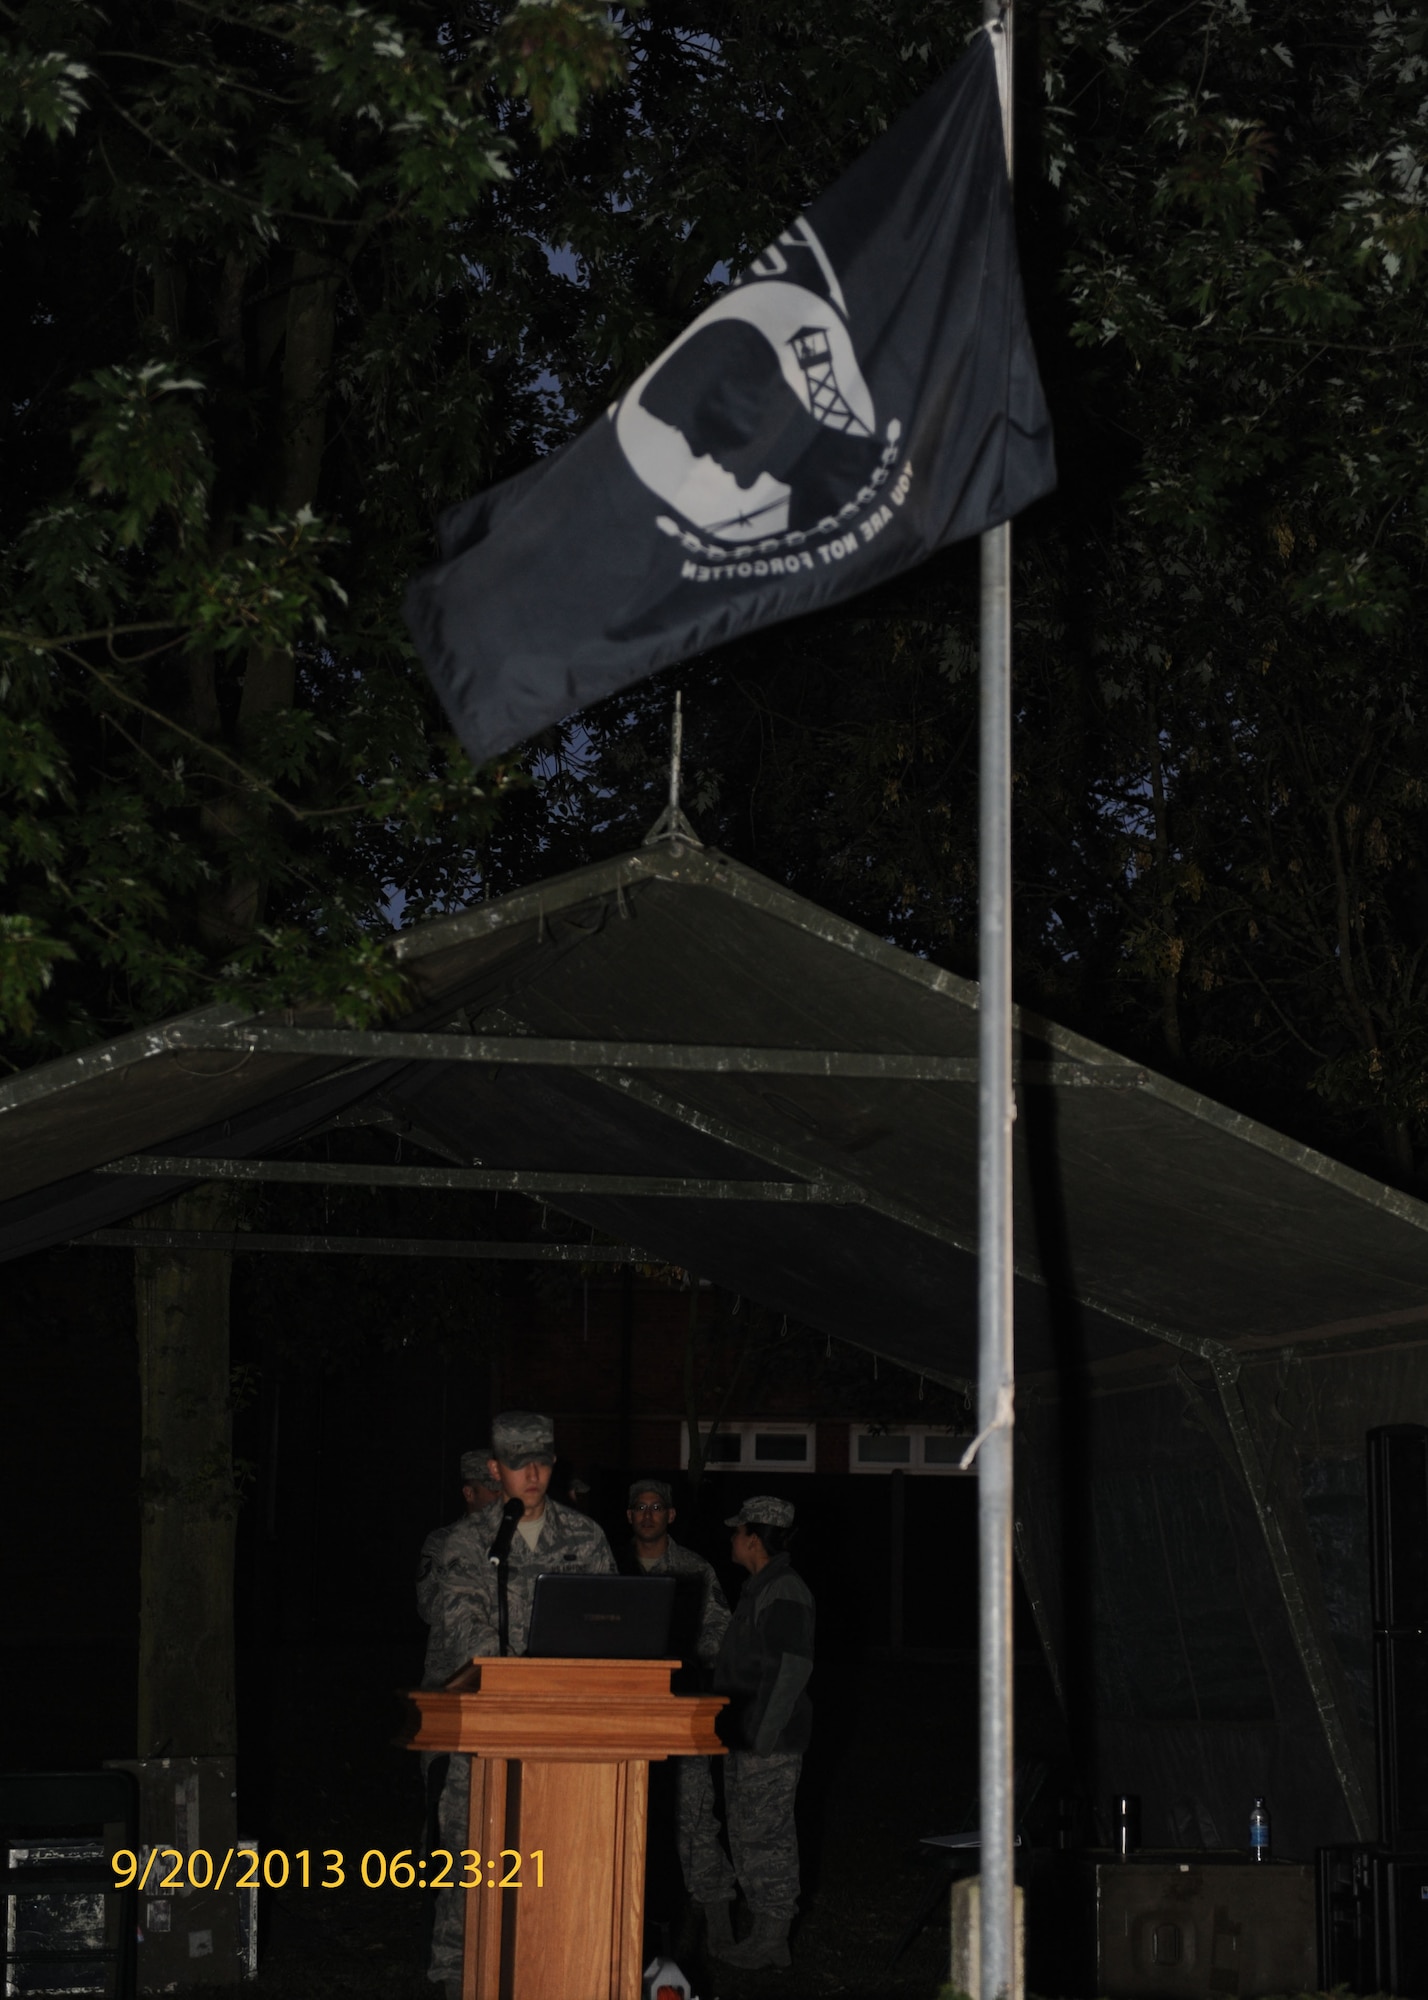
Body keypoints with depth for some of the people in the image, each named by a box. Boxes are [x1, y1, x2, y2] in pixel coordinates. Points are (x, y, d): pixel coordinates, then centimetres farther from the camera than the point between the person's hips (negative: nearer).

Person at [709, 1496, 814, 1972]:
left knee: (766, 1835, -6)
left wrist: (766, 1736, -22)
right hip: (746, 1736, 11)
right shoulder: (759, 1589, 17)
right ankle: (760, 1929, 21)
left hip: (772, 1740, -11)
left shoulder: (785, 1594, -16)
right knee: (746, 1834, 14)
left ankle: (772, 1937, -2)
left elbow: (795, 1668, -21)